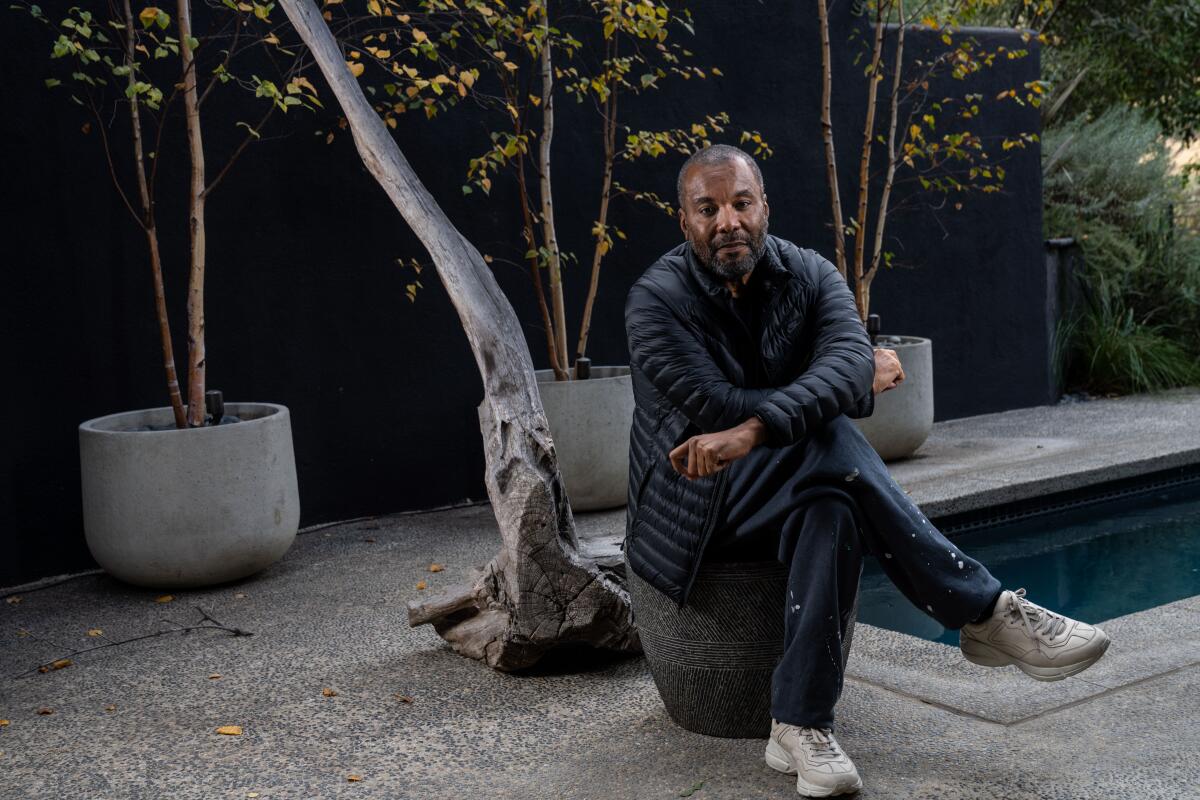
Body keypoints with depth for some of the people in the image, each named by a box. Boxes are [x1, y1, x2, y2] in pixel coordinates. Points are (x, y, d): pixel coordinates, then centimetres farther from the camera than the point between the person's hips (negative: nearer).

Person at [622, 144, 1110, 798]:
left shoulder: (809, 275, -1)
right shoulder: (655, 299, -11)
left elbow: (849, 361, -23)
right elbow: (716, 408, -23)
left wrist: (755, 428, -42)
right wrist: (858, 380, -17)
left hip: (788, 501, 4)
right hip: (693, 511, -4)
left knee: (831, 512, -33)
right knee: (832, 443, -31)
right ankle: (986, 612, -28)